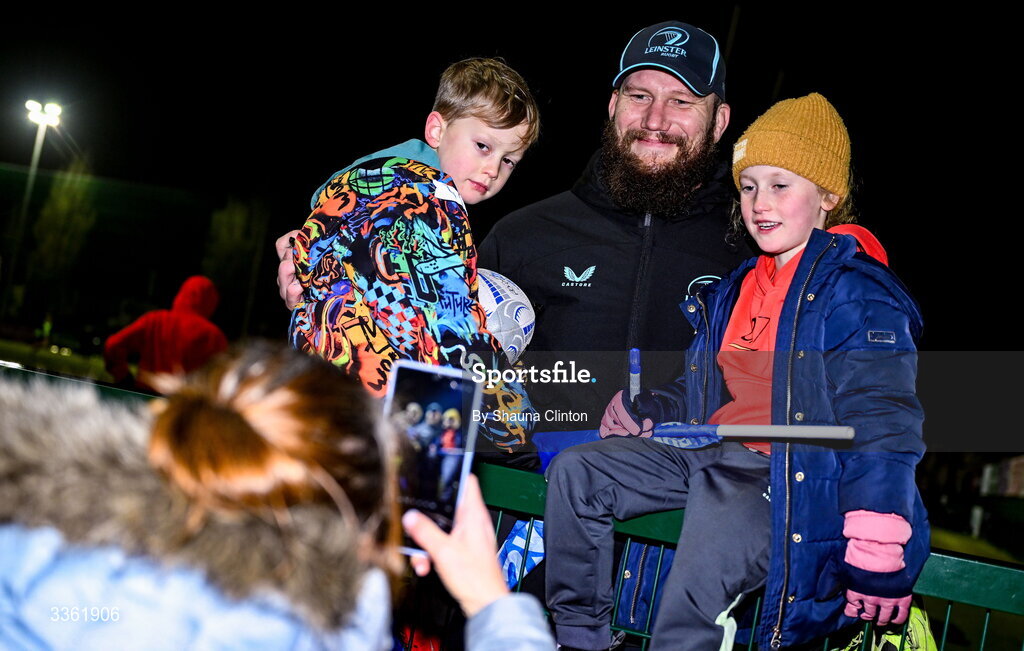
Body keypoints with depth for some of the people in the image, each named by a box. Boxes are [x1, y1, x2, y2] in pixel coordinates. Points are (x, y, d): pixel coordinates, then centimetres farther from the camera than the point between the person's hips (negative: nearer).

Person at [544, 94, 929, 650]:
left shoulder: (858, 294, -7)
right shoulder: (738, 290, 19)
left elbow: (880, 422, -15)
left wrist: (877, 552, -22)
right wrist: (645, 411, 10)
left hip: (791, 475, -8)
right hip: (713, 453, 8)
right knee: (574, 471, -1)